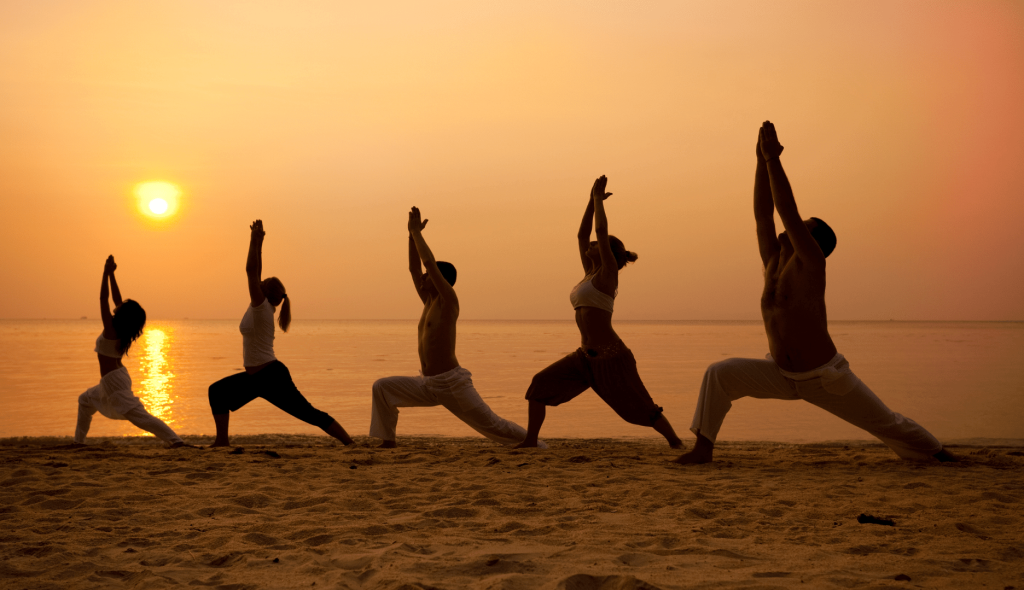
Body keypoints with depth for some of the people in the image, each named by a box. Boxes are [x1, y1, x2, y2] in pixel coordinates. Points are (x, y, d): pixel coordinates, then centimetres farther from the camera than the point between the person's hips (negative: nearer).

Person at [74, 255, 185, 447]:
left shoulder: (111, 329, -19)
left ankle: (174, 440, -27)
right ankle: (79, 440, 35)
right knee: (86, 400, 30)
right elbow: (116, 298, 9)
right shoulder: (122, 330, 2)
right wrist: (111, 274, 9)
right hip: (115, 378, 10)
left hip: (114, 380, -10)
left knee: (139, 415, -17)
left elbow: (103, 299, -20)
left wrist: (107, 273, -16)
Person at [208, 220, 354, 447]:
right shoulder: (258, 307, 8)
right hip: (255, 377, 10)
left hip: (271, 377, -10)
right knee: (217, 391, 10)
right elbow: (255, 272, 12)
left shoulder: (261, 308, -15)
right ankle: (222, 440, 14)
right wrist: (257, 242, 11)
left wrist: (255, 240, -17)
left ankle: (350, 443, -9)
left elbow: (251, 271, -21)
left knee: (309, 413, -10)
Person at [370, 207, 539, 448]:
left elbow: (429, 261, -15)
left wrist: (417, 232, -5)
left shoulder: (449, 301, -9)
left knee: (492, 425, -4)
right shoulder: (429, 302, 13)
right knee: (382, 387, -3)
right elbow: (413, 268, 15)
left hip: (453, 383, -8)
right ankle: (388, 441, 0)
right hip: (427, 385, 8)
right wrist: (412, 234, 11)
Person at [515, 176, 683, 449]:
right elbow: (581, 233, 18)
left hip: (611, 357, -8)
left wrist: (599, 199, 0)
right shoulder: (590, 274, 14)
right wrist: (592, 199, 18)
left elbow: (601, 229, -13)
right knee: (540, 384, -2)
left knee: (640, 407, 2)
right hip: (586, 357, 8)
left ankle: (675, 441, 21)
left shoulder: (608, 273, -7)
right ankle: (530, 440, 2)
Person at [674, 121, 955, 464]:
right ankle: (703, 447, -11)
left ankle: (936, 453, 35)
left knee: (887, 423, 8)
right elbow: (762, 213, -5)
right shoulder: (774, 263, -1)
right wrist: (762, 159, -10)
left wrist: (773, 158, -26)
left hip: (826, 378, -5)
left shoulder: (811, 264, -17)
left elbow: (788, 211, -26)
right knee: (719, 374, -15)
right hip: (781, 375, 5)